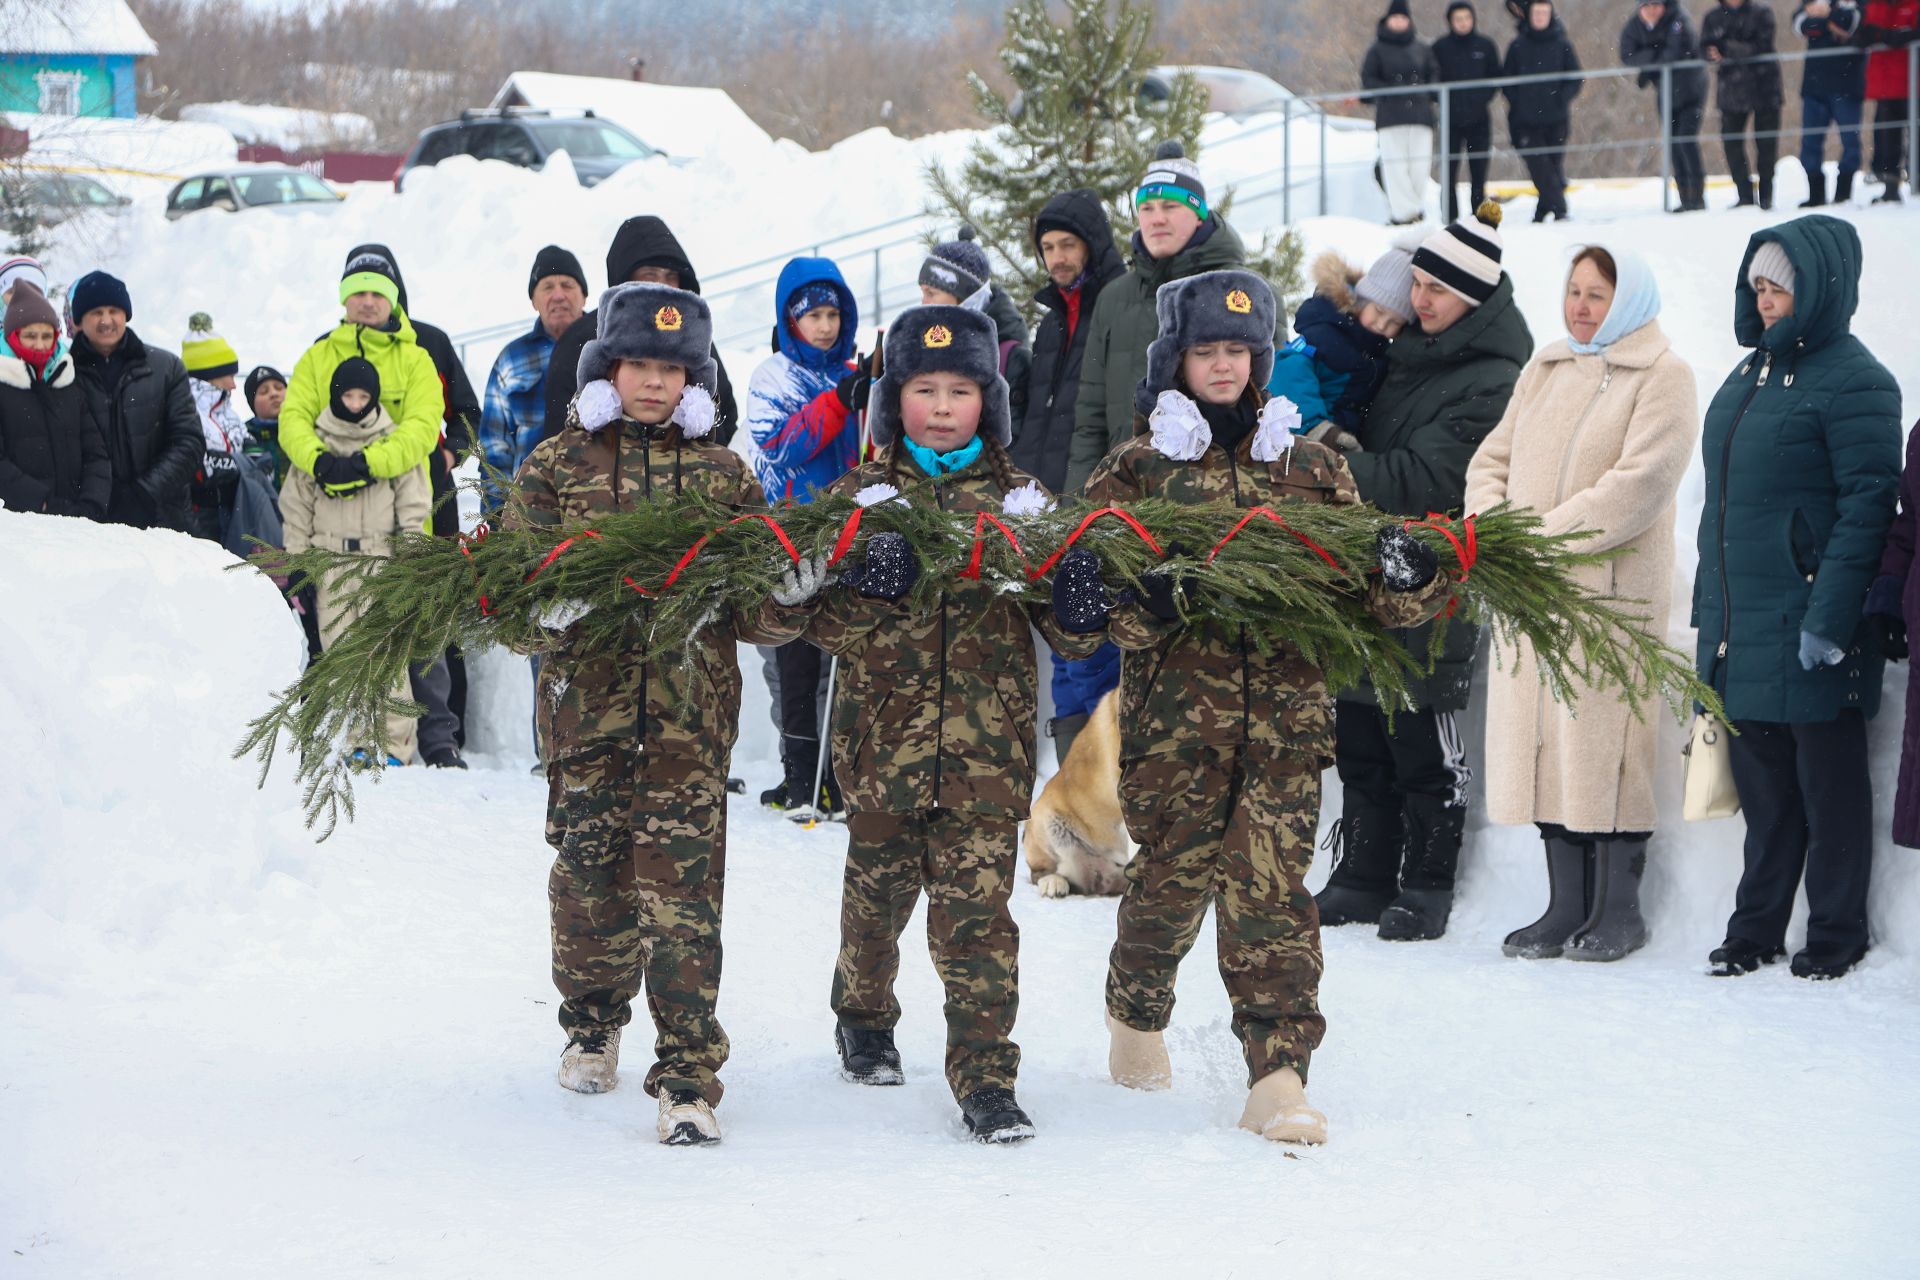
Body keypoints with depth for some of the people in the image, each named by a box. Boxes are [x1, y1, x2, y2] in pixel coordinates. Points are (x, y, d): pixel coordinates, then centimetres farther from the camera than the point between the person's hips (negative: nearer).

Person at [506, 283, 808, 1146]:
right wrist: (547, 604, -19)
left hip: (691, 712, -1)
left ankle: (688, 1079, -5)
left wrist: (789, 598, -12)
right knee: (588, 879, 8)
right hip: (587, 702, 1)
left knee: (682, 896, -8)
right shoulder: (556, 466, 8)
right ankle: (592, 1025, 34)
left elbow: (753, 616, 11)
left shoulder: (722, 475, 10)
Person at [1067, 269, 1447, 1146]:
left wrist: (1407, 580, -12)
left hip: (1284, 716, 1)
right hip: (1173, 711, -1)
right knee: (1173, 875, 5)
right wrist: (1140, 601, -24)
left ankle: (1279, 1079, -6)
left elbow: (1354, 579, 10)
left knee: (1271, 888, -7)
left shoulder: (1310, 468, 14)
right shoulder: (1134, 470, 8)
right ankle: (1137, 1016, 33)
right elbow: (1098, 587, -1)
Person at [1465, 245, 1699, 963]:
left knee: (1602, 742, -6)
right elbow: (1494, 457, 17)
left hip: (1611, 589, -6)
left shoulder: (1662, 377, -4)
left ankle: (1618, 910, 5)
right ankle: (1566, 908, 15)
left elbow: (1639, 485, -15)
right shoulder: (1546, 370, 18)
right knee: (1544, 741, 7)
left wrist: (1544, 536, -17)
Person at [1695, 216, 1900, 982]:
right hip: (1739, 625, 7)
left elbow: (1867, 507, -16)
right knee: (1760, 782, 13)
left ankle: (1835, 937, 13)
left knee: (1827, 782, 4)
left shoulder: (1853, 382, -11)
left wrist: (1829, 617, -20)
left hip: (1807, 630, -7)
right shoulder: (1751, 374, 15)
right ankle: (1757, 927, 20)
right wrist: (1711, 610, 17)